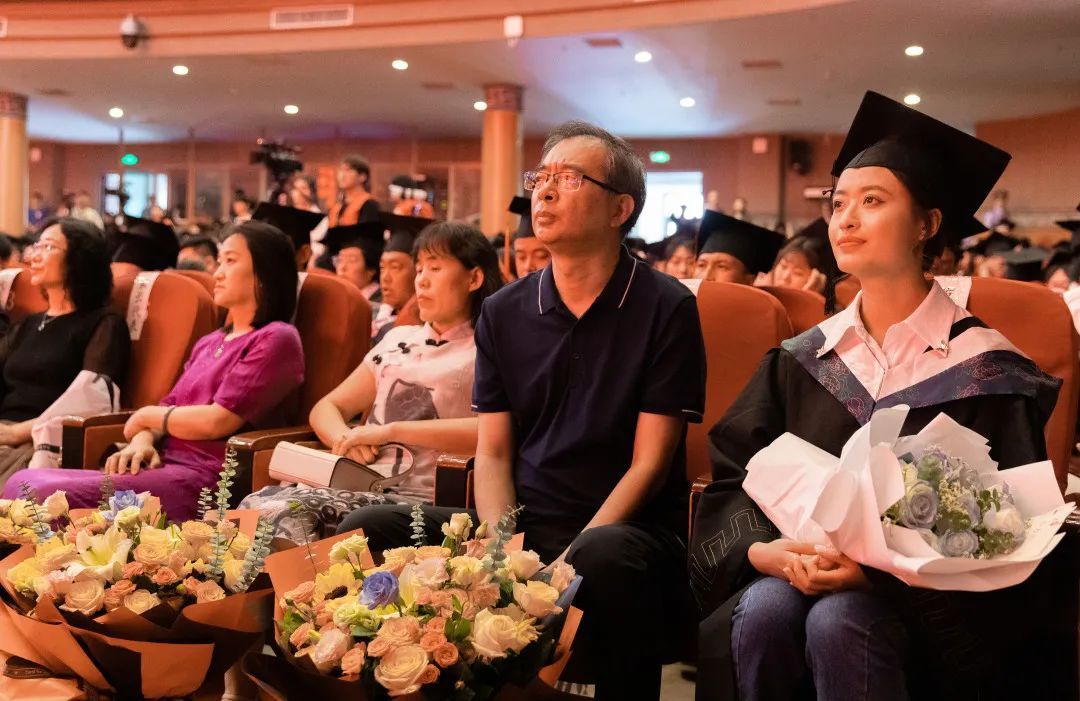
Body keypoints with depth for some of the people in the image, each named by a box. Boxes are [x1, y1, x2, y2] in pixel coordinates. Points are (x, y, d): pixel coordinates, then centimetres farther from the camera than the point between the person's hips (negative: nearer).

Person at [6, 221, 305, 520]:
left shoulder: (276, 339, -2)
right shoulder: (208, 343, 25)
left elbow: (218, 422, -11)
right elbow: (168, 411, 17)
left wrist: (145, 416, 4)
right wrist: (143, 439, -7)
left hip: (204, 476, -8)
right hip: (163, 465, 8)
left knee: (51, 496, -25)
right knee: (23, 482, -9)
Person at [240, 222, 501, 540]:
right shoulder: (398, 340, 22)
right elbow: (326, 408, 21)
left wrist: (391, 430, -16)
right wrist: (345, 438, -4)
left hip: (417, 499, -5)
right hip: (354, 481, 6)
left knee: (289, 512, -30)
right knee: (256, 504, -23)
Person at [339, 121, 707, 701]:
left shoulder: (666, 309, -4)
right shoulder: (503, 312, 10)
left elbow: (648, 463, -8)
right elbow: (493, 453, 8)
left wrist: (567, 562, -18)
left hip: (622, 529, -4)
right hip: (522, 525, 4)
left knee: (605, 558, -39)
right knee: (368, 530, -15)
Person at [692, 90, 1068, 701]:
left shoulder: (985, 372, -1)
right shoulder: (802, 359, 9)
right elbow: (734, 475, 7)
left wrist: (878, 570, -19)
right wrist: (758, 548, -15)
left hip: (928, 606, -3)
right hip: (791, 572, 3)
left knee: (837, 622, -34)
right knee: (762, 610, -29)